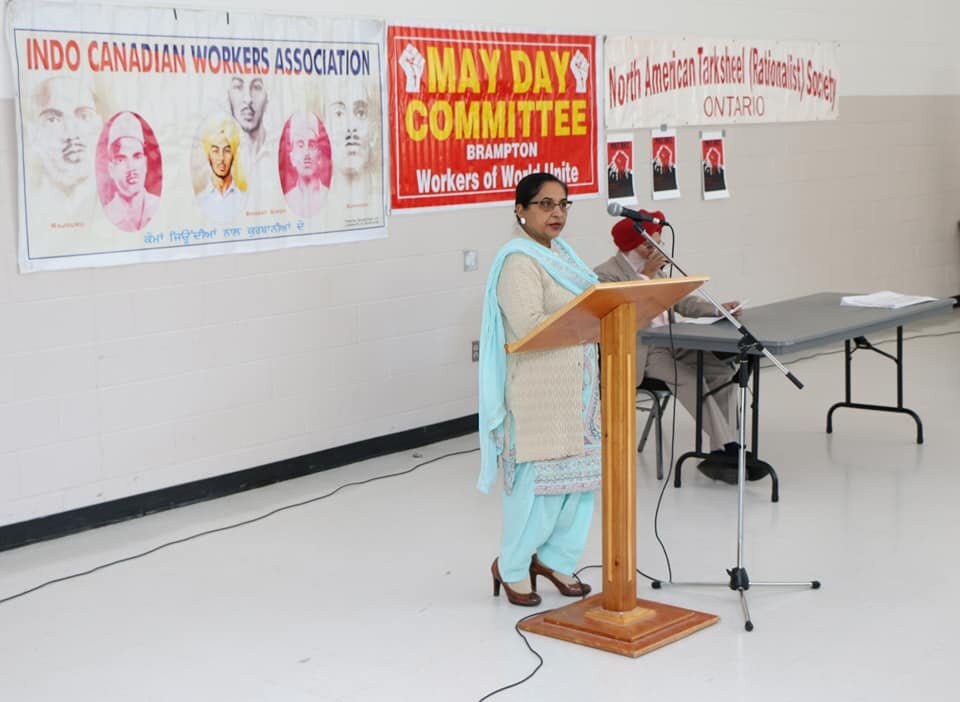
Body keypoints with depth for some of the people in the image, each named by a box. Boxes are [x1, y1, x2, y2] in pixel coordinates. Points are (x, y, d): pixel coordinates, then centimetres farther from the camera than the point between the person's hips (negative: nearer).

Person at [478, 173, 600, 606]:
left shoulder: (559, 253, 15)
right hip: (538, 389, -9)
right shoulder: (517, 262, -15)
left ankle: (555, 558, 27)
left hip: (576, 385, 9)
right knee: (540, 478, -1)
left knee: (581, 471, 11)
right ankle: (512, 567, 17)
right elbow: (529, 326, -24)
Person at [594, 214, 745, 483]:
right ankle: (729, 448, -25)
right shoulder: (605, 274, -7)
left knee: (723, 369, -12)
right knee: (690, 377, -29)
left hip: (669, 343, 8)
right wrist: (645, 275, -21)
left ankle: (721, 455, -15)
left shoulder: (653, 268, 18)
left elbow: (681, 301, 16)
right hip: (638, 353, -8)